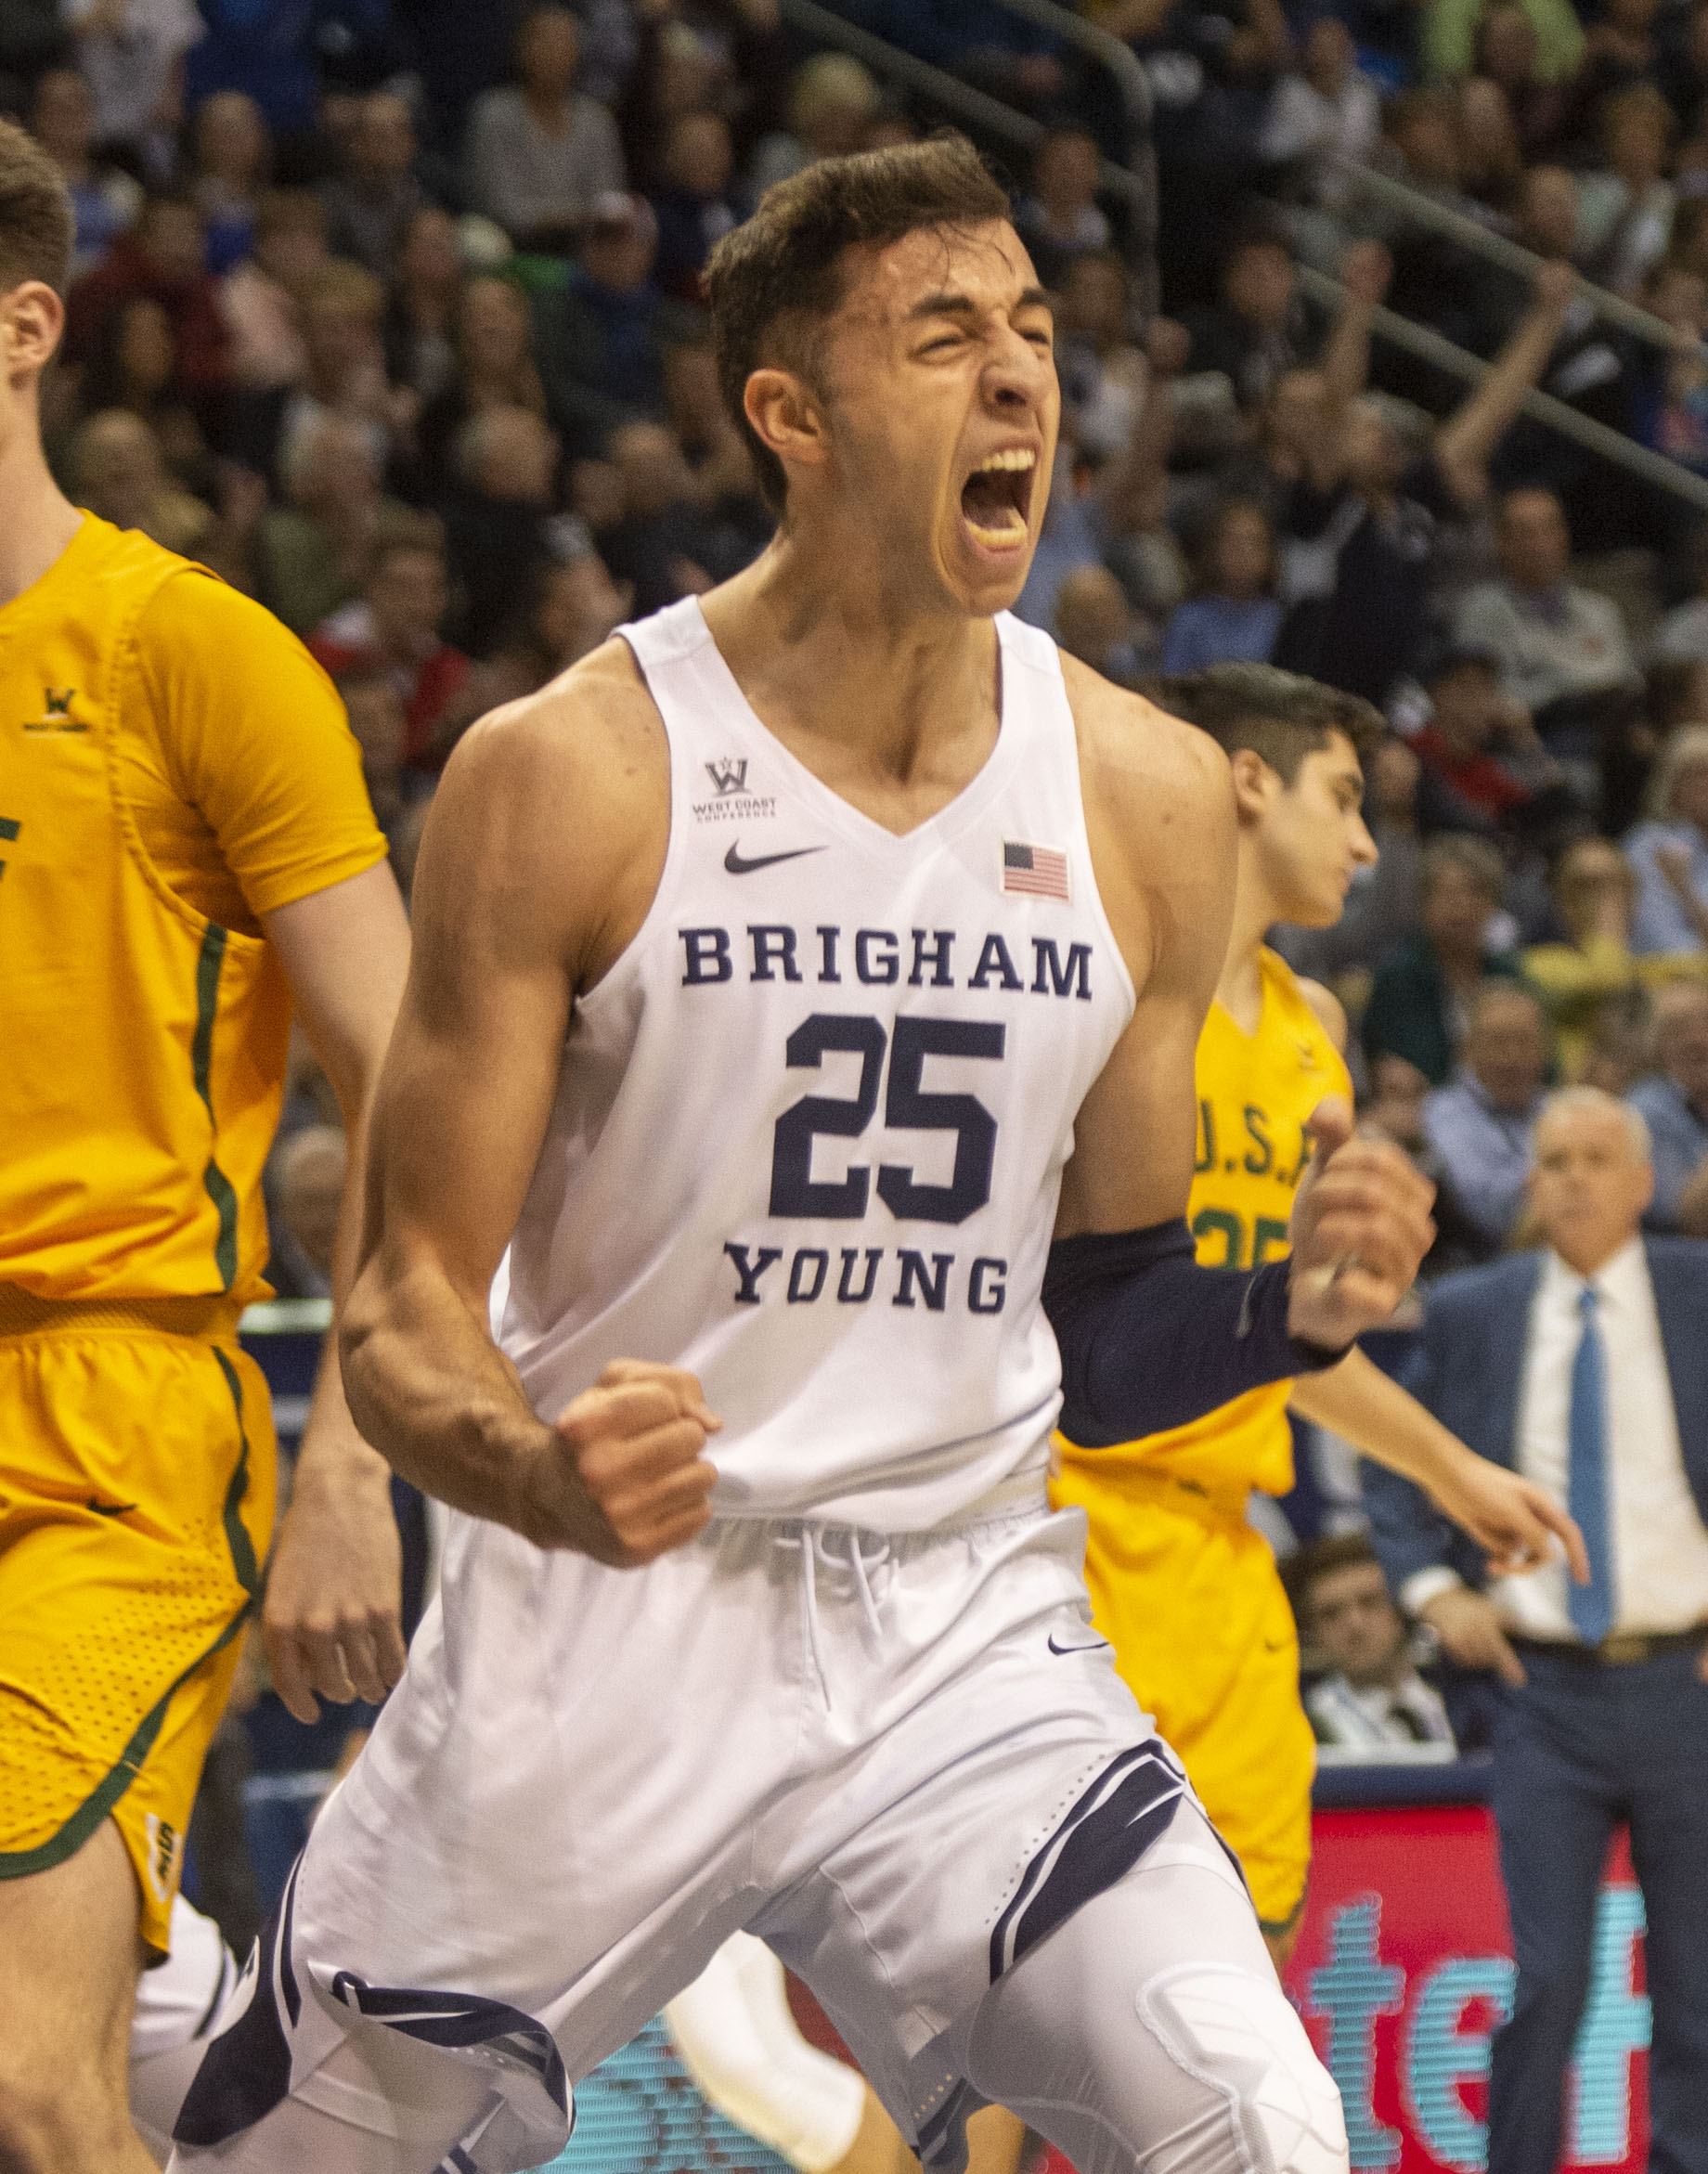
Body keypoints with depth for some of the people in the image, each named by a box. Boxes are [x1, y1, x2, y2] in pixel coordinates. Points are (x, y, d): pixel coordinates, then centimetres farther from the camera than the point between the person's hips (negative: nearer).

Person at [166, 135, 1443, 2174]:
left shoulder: (1145, 796, 3)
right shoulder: (569, 775, -9)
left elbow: (1099, 1332, 12)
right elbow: (403, 1312, -7)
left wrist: (1293, 1306, -10)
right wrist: (540, 1473, -28)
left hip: (959, 1639, 2)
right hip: (597, 1627, -2)